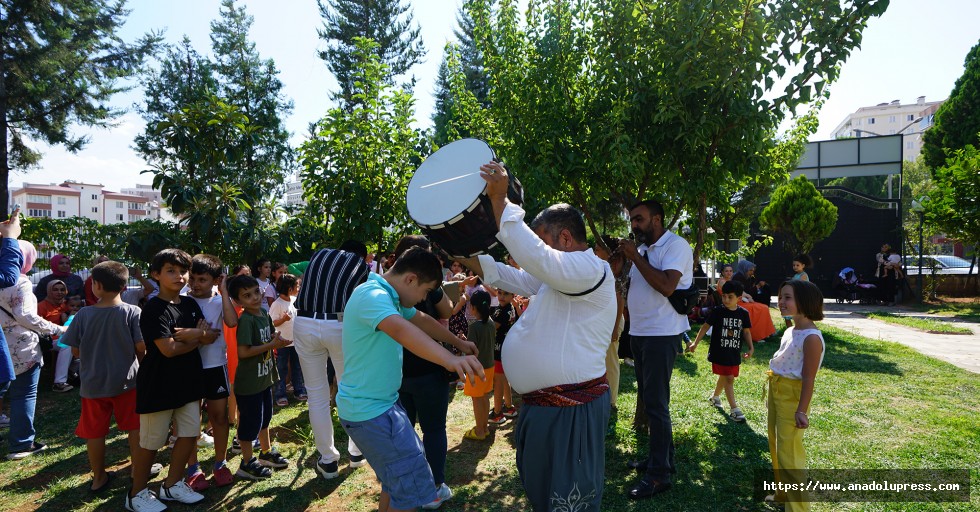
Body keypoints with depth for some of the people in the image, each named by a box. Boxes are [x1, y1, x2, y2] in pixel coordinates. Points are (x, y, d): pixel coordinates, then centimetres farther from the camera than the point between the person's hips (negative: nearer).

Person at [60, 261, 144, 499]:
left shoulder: (84, 314, -9)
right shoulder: (132, 312, -14)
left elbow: (75, 351, -2)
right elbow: (141, 347, -14)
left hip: (93, 383, 2)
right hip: (126, 381, -1)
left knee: (95, 431, 15)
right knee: (135, 428, 13)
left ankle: (99, 478, 28)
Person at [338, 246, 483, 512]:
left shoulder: (390, 296, 10)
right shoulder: (372, 295, -23)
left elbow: (423, 321, 24)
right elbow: (400, 330, -43)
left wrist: (459, 343, 31)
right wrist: (450, 359, -57)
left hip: (382, 402, 11)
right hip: (368, 410, -10)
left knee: (397, 481, 22)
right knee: (410, 489, -9)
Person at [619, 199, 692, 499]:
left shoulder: (676, 245, -11)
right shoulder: (641, 249, 14)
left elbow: (666, 286, -25)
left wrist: (634, 257, -19)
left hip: (662, 334, -9)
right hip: (639, 332, 9)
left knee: (656, 403, -6)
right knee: (647, 398, 15)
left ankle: (659, 474, 3)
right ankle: (656, 457, 29)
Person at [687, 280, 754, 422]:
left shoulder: (743, 313, 0)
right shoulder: (717, 311, -10)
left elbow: (746, 331, 10)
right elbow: (705, 327, -3)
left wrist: (751, 347, 0)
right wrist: (695, 343, -3)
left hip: (734, 353, 5)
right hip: (719, 352, -4)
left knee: (724, 377, 18)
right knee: (729, 379, -8)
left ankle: (715, 396, 43)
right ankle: (735, 409, -5)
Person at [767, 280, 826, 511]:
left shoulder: (811, 337, -20)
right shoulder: (789, 332, 8)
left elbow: (808, 378, -21)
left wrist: (802, 410, -22)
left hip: (793, 397, -9)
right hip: (777, 393, 9)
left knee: (788, 453, -2)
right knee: (776, 448, 19)